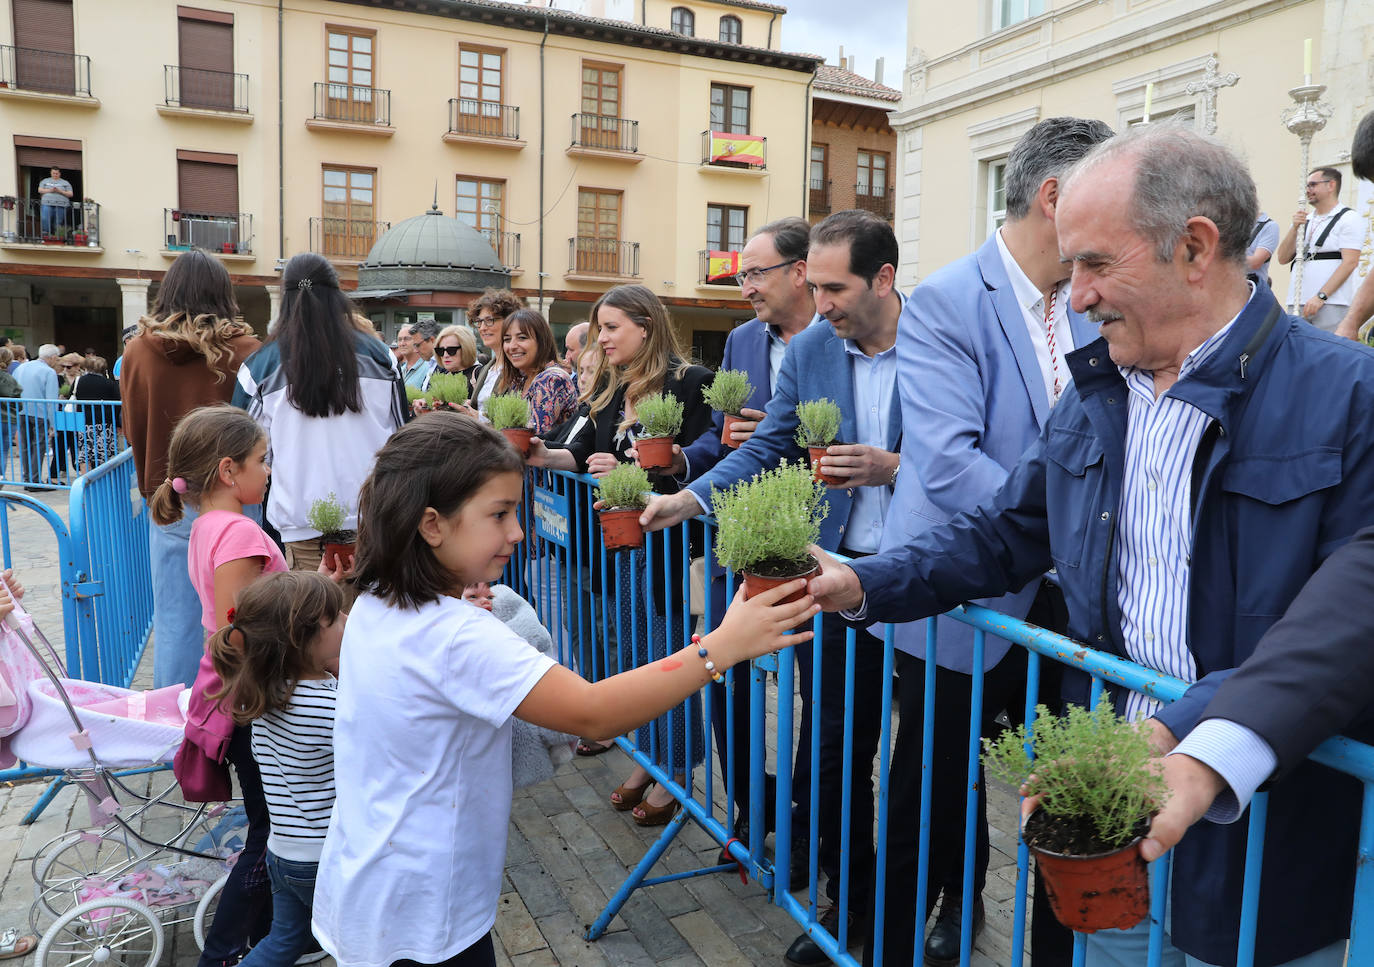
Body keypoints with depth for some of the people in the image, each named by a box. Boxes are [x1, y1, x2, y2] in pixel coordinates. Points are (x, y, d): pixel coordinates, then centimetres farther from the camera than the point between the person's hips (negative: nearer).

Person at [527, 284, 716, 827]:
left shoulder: (689, 381, -11)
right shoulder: (608, 387, 12)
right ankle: (646, 758, 31)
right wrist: (545, 456, -5)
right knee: (632, 651, 16)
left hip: (665, 537, -7)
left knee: (664, 654, 1)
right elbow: (586, 455, 11)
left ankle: (674, 772, 18)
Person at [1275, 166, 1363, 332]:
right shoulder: (1304, 221, 20)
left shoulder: (1349, 219, 1)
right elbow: (1283, 259, 13)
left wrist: (1320, 296, -17)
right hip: (1296, 302, 6)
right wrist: (1295, 228, 0)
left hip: (1330, 304, -5)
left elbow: (1350, 262, -9)